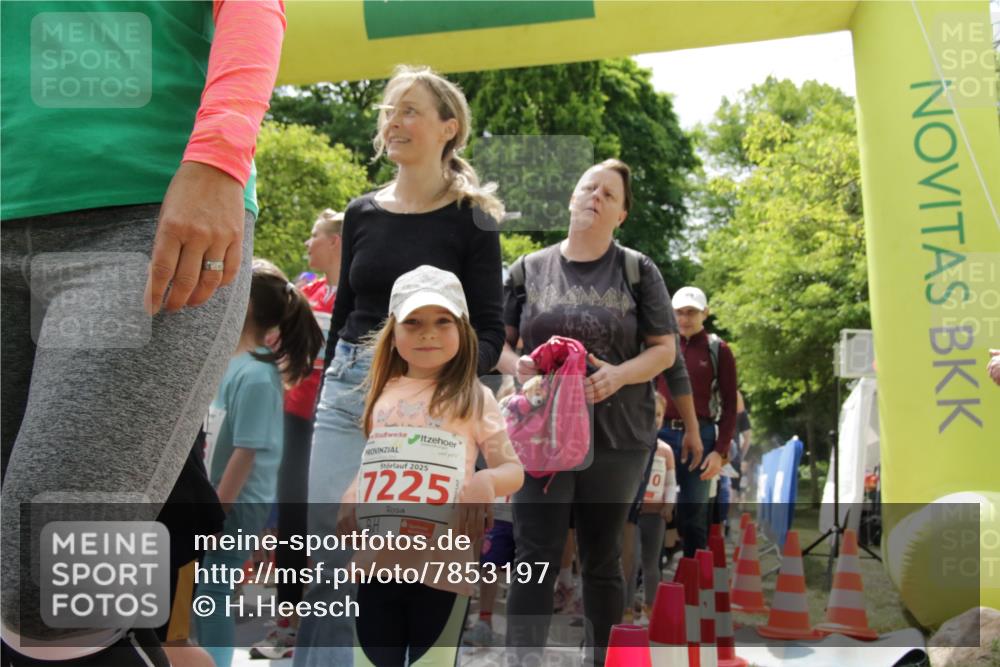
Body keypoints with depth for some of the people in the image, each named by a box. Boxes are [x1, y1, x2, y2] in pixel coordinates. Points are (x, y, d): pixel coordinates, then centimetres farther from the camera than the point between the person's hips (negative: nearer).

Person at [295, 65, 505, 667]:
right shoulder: (363, 212, 11)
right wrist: (329, 381, 17)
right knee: (324, 551, -1)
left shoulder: (470, 219, -2)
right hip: (349, 387, 4)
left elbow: (490, 330, -4)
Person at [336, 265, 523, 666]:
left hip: (441, 562, -4)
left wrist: (486, 480, -20)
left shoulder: (473, 398, 1)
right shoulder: (382, 393, 13)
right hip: (376, 560, 4)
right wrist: (349, 501, 7)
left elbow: (513, 469, 1)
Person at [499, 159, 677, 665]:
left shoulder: (638, 271, 2)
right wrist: (516, 366, -11)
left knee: (602, 561, 11)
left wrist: (619, 375, -18)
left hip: (617, 436, 0)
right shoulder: (531, 268, 7)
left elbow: (664, 350, 2)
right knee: (535, 558, -3)